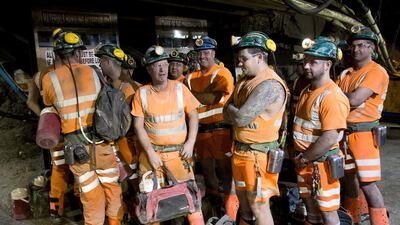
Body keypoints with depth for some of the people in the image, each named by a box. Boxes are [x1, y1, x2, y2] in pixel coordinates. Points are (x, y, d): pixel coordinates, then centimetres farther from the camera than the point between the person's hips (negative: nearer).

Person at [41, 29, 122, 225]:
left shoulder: (49, 79, -3)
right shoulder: (92, 72, -1)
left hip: (75, 144, 0)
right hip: (100, 139, 1)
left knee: (91, 193, 12)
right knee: (111, 185, 18)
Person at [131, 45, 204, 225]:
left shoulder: (179, 88, -1)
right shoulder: (141, 93, -3)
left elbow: (193, 115, 4)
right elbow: (138, 126, -3)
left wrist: (190, 143, -6)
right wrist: (150, 152, -11)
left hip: (178, 153, 0)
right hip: (152, 153, 0)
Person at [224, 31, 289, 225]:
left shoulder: (270, 85, -21)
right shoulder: (245, 80, 9)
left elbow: (240, 118, -25)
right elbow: (227, 115, 7)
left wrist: (231, 109, -6)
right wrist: (237, 113, -13)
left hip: (258, 154, -8)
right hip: (240, 150, 9)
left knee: (259, 206, 4)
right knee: (244, 200, 22)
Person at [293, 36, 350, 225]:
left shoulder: (332, 97, -22)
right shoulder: (307, 91, 7)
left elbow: (329, 139, -27)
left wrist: (305, 158, -16)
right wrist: (300, 156, 9)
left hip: (321, 163, -8)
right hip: (304, 160, 8)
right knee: (311, 206, 23)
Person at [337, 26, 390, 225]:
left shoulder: (377, 72, -10)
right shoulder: (346, 73, 13)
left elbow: (354, 100, -20)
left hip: (363, 133, -7)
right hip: (344, 131, 7)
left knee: (367, 184, -6)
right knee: (349, 178, 18)